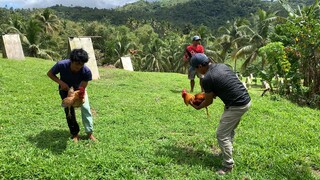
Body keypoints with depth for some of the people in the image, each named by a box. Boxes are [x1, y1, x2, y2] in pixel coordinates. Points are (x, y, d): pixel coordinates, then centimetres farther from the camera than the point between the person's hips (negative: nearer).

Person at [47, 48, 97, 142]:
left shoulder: (86, 71, -37)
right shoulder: (61, 64, -37)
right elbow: (49, 73, -19)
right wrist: (61, 83, -33)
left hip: (78, 86, 0)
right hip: (65, 87, 0)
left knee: (85, 107, -9)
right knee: (69, 109, -6)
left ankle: (89, 132, 3)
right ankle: (75, 133, 9)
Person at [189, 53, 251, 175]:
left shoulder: (207, 79, -14)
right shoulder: (222, 66, 10)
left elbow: (209, 101, -2)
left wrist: (198, 107, 16)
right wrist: (212, 93, 24)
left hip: (236, 106, -9)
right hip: (246, 100, 9)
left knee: (221, 134, 1)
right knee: (229, 129, 25)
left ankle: (228, 165, 9)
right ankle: (228, 151, 39)